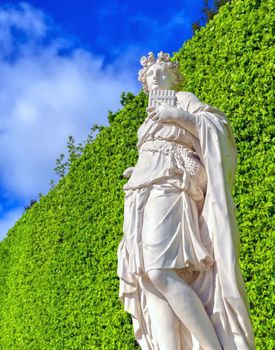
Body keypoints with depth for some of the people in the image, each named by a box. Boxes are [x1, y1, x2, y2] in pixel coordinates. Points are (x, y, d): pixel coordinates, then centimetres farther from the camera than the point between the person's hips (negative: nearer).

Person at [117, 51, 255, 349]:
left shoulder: (183, 99, 14)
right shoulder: (151, 118, 34)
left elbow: (218, 124, 0)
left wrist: (181, 116, -9)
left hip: (168, 191, -7)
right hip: (143, 200, 8)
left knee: (160, 271, -27)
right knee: (149, 276, -12)